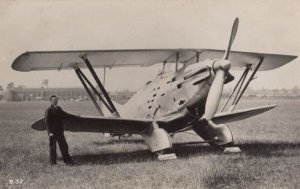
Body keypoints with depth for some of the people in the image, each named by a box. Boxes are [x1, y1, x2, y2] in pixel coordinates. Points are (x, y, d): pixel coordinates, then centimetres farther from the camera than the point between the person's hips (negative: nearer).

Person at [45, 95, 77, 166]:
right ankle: (53, 162, 14)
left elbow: (65, 115, 28)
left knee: (64, 146, 9)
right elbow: (47, 122, -13)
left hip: (60, 131, 7)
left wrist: (75, 117, 31)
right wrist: (50, 132, -20)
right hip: (52, 132, -7)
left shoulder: (58, 109, 13)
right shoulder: (49, 110, -9)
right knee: (53, 147, 2)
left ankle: (67, 160, 18)